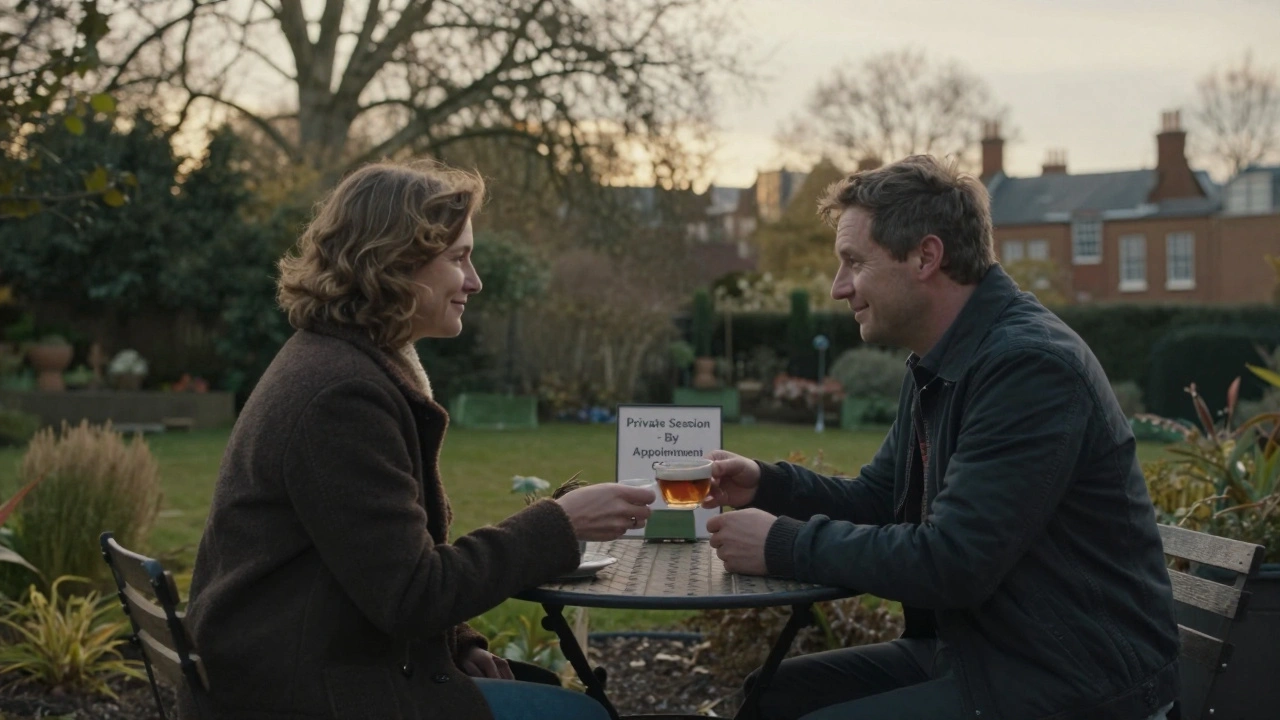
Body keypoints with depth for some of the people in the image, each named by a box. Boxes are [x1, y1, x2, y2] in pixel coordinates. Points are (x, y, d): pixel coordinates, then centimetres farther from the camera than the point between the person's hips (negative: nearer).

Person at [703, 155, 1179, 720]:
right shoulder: (937, 366, 10)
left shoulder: (1030, 367, -22)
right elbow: (877, 498, 20)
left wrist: (784, 545, -17)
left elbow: (948, 563, -26)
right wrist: (768, 486, 3)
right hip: (977, 649, 9)